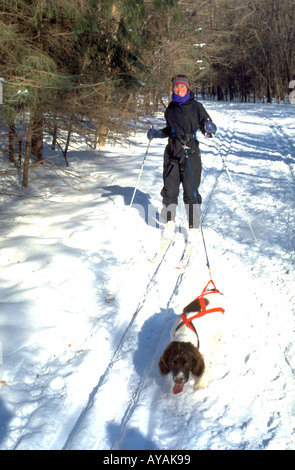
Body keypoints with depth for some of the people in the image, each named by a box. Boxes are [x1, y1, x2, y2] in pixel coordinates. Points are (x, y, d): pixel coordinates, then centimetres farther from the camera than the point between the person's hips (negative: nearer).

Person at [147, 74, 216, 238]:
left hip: (190, 153, -4)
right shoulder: (170, 109, 14)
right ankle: (169, 221, 21)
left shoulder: (196, 107, 1)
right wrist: (156, 133, 10)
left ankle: (193, 226, 5)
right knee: (169, 189, 4)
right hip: (172, 154, 4)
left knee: (191, 192, -6)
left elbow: (208, 126, 0)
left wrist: (209, 129, -23)